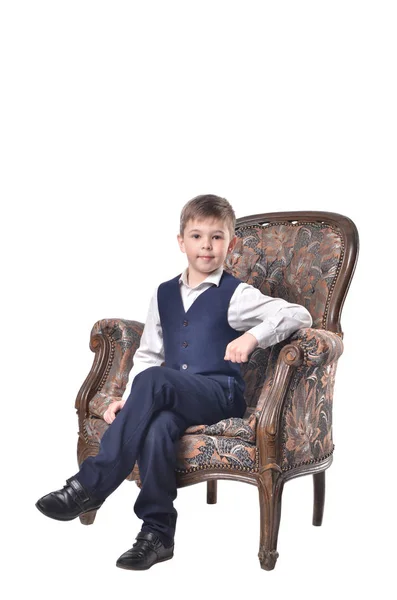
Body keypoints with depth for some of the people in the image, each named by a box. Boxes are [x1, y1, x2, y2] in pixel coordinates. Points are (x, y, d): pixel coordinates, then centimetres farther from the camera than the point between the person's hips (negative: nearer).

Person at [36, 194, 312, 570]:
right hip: (171, 397, 4)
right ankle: (157, 533, -21)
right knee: (157, 427, -34)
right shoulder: (164, 294, 17)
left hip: (220, 394, -4)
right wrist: (130, 399, 4)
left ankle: (90, 485, -29)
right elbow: (148, 353, 19)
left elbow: (298, 314, -7)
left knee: (153, 381, -34)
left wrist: (253, 336, -23)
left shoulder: (236, 295, 2)